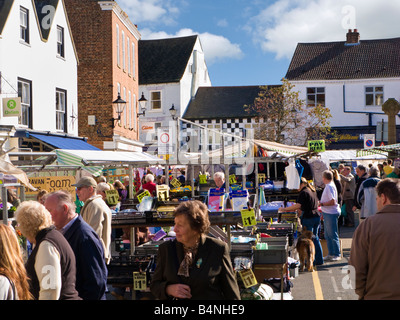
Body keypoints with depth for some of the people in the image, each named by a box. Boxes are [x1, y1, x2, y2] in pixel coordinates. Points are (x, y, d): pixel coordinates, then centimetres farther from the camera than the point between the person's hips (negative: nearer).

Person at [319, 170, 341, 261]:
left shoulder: (329, 187, -17)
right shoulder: (328, 186, 14)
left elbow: (332, 201, -23)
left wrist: (321, 203, -15)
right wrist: (323, 212, 21)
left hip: (331, 213, -10)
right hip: (327, 213, 10)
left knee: (333, 234, -4)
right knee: (327, 235, 14)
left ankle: (337, 255, 3)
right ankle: (331, 254, 21)